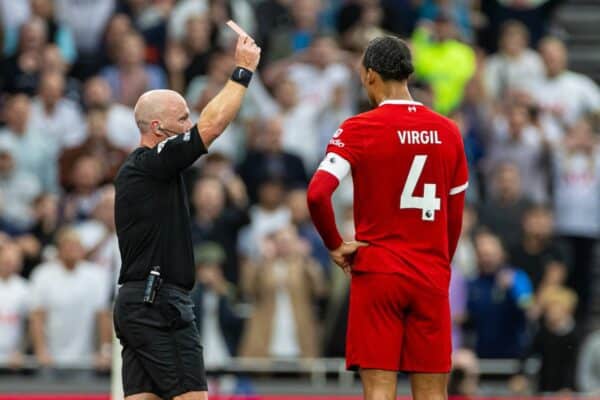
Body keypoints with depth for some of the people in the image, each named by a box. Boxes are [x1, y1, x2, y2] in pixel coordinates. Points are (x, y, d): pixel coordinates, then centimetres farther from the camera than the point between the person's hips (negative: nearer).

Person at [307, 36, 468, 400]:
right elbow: (456, 212, 12)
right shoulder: (447, 132, 6)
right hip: (432, 276, 3)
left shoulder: (358, 129, -6)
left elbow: (317, 194, -18)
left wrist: (336, 246, -3)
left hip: (376, 272, -3)